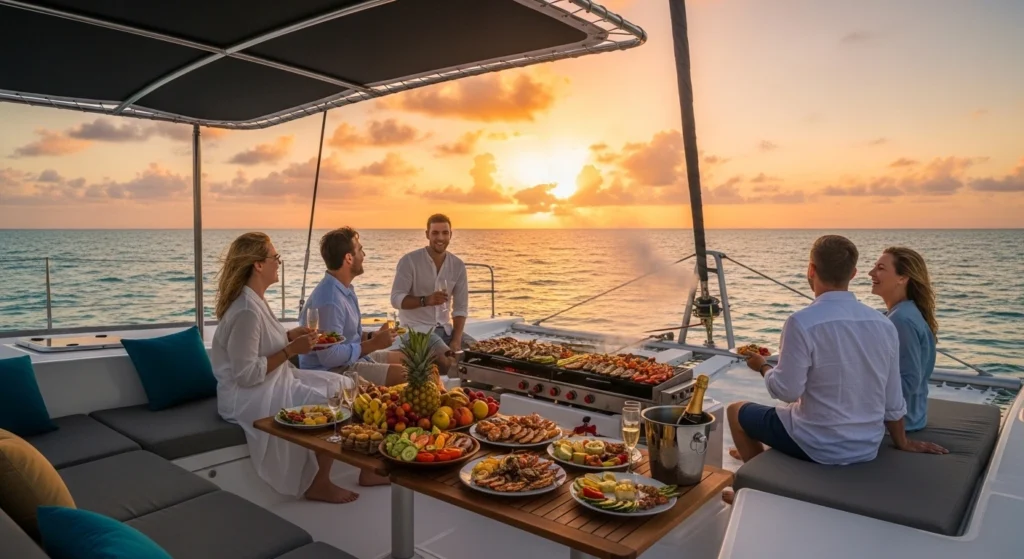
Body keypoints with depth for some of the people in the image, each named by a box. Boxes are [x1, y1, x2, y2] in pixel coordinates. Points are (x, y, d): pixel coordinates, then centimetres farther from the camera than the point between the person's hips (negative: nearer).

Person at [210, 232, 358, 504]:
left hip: (273, 382, 10)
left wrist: (289, 335, 4)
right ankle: (318, 484, 4)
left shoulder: (253, 299, 6)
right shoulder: (247, 311, -26)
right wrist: (292, 350, -22)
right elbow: (246, 374, -26)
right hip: (251, 396, -10)